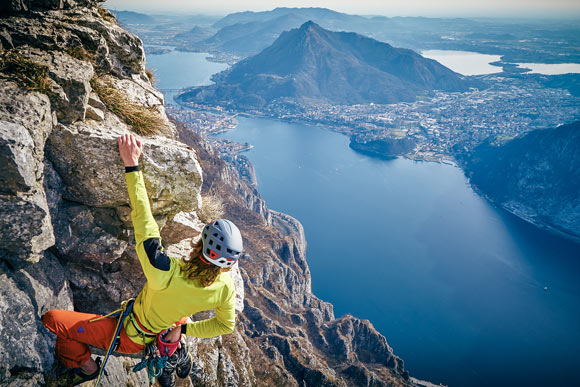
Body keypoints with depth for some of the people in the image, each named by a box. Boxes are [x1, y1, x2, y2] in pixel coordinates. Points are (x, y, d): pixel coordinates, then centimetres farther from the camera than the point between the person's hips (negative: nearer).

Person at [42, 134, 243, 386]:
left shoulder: (167, 274, -44)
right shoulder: (224, 287, -28)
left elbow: (143, 218, -37)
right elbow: (226, 325, -9)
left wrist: (132, 165, -31)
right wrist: (183, 330, 2)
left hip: (127, 338, -5)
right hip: (161, 335, 5)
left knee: (51, 319, 5)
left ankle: (85, 365, 25)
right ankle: (174, 353, 39)